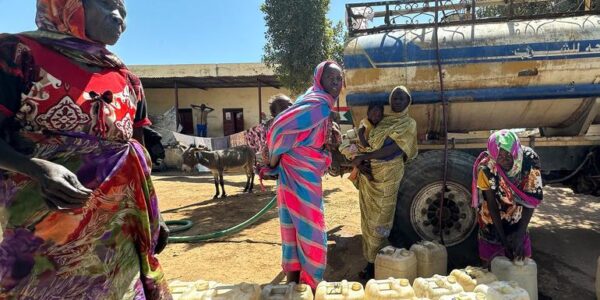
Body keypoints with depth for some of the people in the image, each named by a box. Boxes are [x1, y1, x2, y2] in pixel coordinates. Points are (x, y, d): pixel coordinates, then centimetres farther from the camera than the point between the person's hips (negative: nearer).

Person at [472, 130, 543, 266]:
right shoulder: (486, 168, -29)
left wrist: (521, 233, -23)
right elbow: (492, 205, -20)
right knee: (491, 261, 7)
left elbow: (532, 199, -18)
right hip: (493, 220, -2)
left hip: (518, 219, 2)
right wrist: (503, 238, -17)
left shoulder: (530, 160, -25)